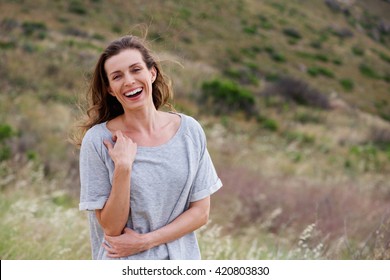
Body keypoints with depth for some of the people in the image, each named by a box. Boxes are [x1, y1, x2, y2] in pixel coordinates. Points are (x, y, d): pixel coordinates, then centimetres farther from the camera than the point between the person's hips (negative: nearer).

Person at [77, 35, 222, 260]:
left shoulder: (190, 130, -5)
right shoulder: (97, 140, -12)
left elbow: (201, 211, -3)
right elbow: (111, 228, -12)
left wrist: (145, 241, -13)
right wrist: (123, 166, -22)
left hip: (181, 259, 2)